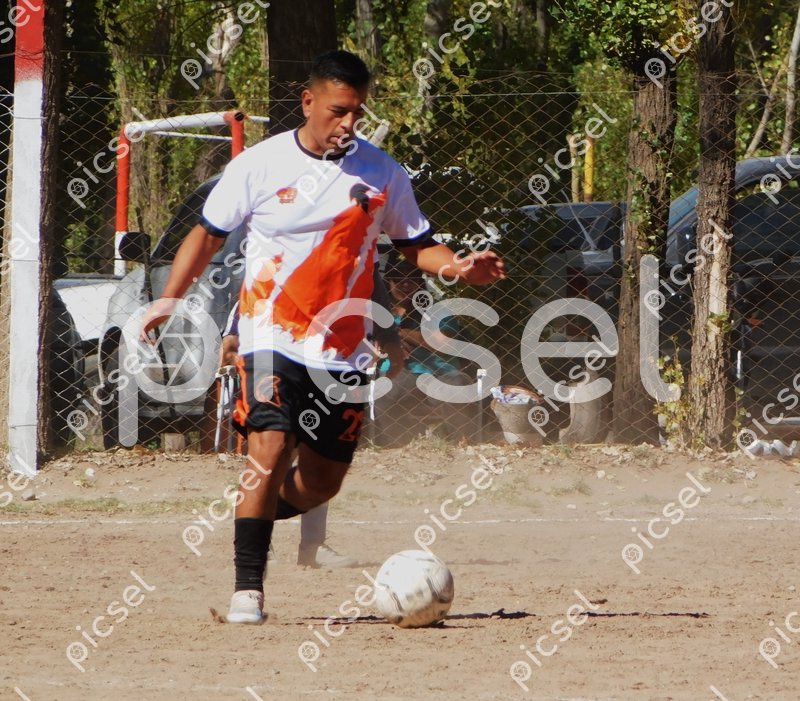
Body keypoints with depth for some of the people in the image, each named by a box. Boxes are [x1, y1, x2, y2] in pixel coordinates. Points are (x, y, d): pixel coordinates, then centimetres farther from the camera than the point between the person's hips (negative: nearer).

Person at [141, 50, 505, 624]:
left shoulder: (382, 174, 2)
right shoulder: (258, 166, -3)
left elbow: (417, 245, 10)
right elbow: (209, 235, 8)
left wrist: (457, 267, -11)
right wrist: (170, 299, -1)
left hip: (342, 348, 3)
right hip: (272, 335, -3)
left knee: (323, 480, 6)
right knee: (271, 446, -23)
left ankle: (263, 513, 39)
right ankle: (248, 589, -20)